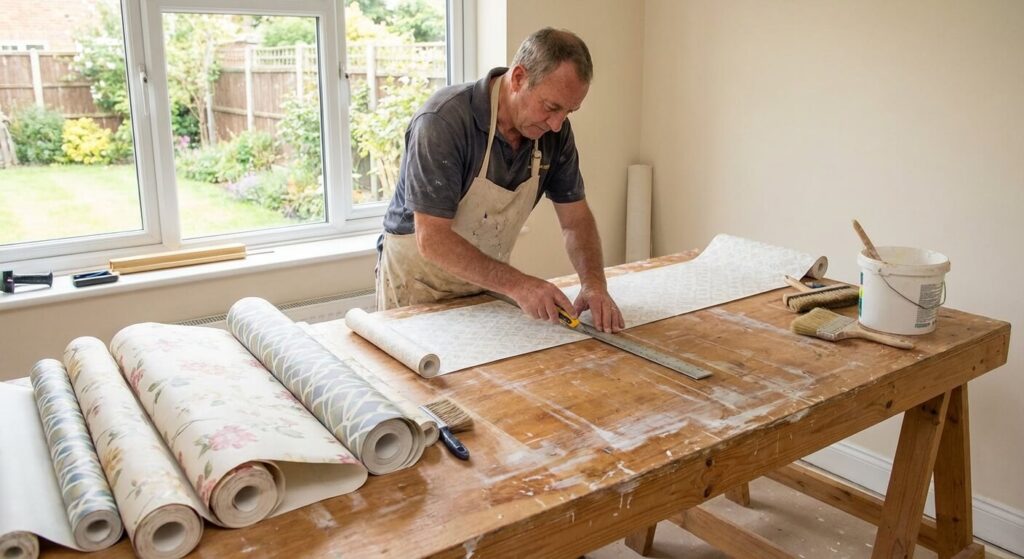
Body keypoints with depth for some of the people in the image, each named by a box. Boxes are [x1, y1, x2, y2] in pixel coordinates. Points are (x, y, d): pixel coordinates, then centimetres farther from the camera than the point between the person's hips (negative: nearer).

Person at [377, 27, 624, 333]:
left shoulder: (555, 131, -9)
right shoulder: (442, 121, -27)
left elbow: (576, 219, -3)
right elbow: (432, 239, -29)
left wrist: (594, 283, -20)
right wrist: (516, 284, -36)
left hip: (485, 284, 4)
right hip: (418, 284, -4)